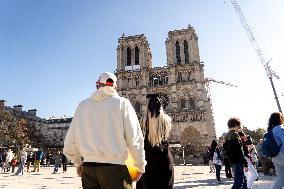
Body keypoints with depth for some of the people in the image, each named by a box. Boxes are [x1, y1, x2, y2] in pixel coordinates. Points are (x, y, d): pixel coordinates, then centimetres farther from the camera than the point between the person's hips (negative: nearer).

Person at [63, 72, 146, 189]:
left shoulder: (83, 105, 6)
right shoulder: (122, 103, -3)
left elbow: (70, 142, 8)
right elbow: (134, 139, -9)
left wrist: (78, 163, 23)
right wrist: (140, 166, 4)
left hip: (88, 167, 4)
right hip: (115, 166, -3)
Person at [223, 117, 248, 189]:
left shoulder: (227, 136, 14)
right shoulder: (234, 135, -14)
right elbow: (239, 151, -19)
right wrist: (245, 163, -16)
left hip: (233, 161, 9)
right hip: (238, 162, -9)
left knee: (243, 180, 20)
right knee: (238, 182, -6)